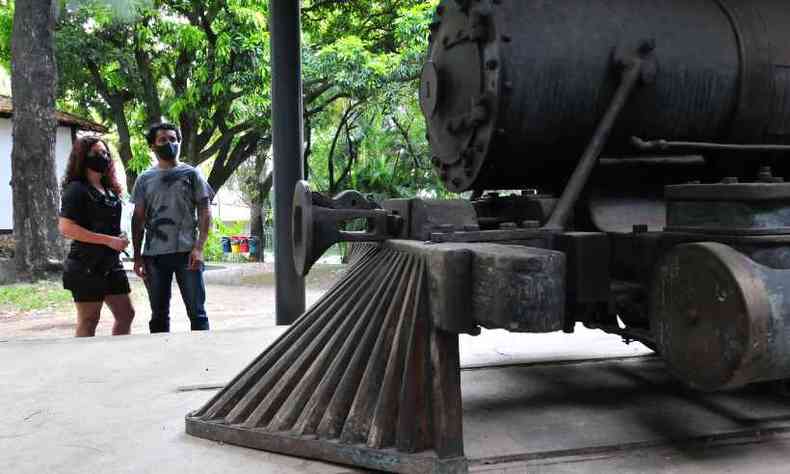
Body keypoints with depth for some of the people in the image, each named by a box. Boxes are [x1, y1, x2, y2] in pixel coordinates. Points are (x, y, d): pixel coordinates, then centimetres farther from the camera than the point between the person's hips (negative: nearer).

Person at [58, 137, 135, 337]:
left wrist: (120, 240, 4)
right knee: (88, 321, 0)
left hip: (111, 264, 8)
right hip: (86, 266, -8)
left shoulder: (110, 189, 14)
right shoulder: (77, 189, -9)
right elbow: (66, 228, -19)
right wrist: (108, 240, -20)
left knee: (126, 314, 11)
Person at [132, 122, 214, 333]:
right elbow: (138, 219, 12)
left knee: (197, 312, -1)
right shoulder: (145, 179, 13)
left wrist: (199, 247, -10)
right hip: (154, 255, 3)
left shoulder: (191, 174, 7)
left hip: (187, 252, -2)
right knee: (159, 315, 10)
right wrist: (137, 257, 5)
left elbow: (205, 213, 2)